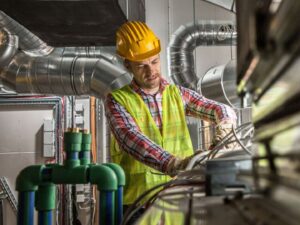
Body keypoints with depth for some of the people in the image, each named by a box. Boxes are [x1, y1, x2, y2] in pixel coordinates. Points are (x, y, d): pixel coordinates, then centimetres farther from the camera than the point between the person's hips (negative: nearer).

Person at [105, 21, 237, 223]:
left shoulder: (177, 94, 13)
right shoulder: (117, 100, 0)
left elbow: (216, 108, 6)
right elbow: (131, 139, -17)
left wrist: (225, 121, -19)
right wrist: (173, 163, -32)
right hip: (138, 200, -3)